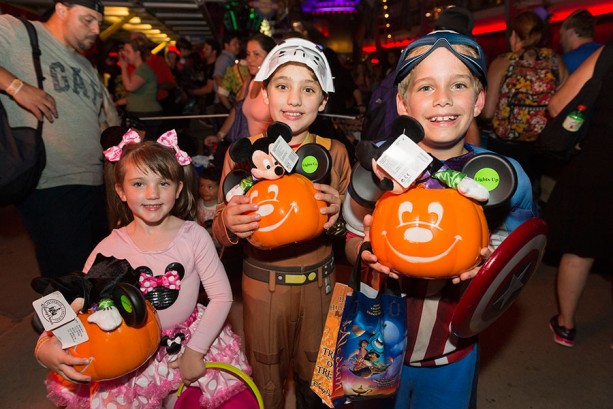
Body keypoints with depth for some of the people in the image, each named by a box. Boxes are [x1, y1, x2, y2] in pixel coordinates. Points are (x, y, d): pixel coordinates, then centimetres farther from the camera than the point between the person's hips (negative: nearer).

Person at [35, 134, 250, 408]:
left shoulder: (194, 236, -12)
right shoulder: (110, 248, -9)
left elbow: (222, 296, -10)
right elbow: (76, 306, -7)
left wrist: (194, 351, -11)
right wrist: (44, 347, -26)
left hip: (190, 337, 0)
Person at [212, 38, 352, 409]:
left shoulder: (334, 152, -5)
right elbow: (220, 230, -2)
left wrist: (339, 214, -21)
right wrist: (229, 223, -24)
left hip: (320, 282, 1)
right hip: (262, 282, -1)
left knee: (315, 378, 22)